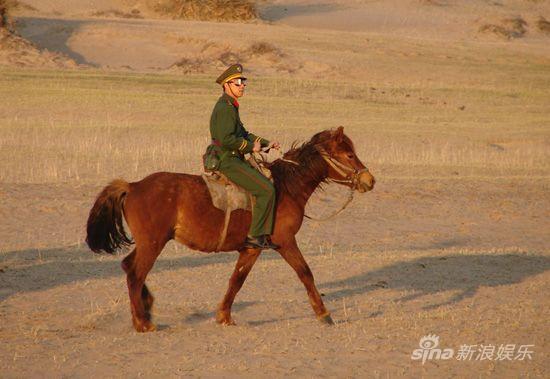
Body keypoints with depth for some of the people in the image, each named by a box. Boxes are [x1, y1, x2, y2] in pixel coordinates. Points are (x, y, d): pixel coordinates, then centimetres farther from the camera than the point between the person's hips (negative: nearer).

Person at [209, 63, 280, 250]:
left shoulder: (231, 107, 18)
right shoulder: (224, 108, -15)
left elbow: (243, 134, 26)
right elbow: (227, 139, -25)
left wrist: (266, 143, 16)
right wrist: (251, 147, -14)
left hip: (233, 160, 11)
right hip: (228, 161, -11)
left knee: (267, 183, 12)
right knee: (266, 190, -16)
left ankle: (263, 235, 10)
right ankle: (255, 236, -13)